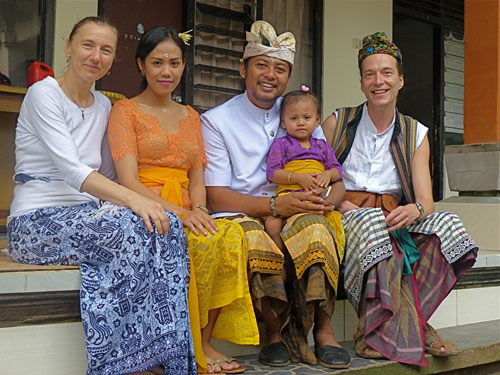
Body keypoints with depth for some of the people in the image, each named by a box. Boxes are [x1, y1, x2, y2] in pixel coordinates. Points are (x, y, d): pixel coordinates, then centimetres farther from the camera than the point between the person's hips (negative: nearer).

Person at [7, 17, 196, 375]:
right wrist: (133, 199, -33)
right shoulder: (44, 94, -6)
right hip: (37, 223, -6)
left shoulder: (103, 105, 16)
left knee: (166, 225, -23)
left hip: (84, 219, 6)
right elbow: (71, 170, -20)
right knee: (127, 228, -34)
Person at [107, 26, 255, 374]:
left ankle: (204, 342, -17)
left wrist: (198, 210, -10)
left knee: (232, 234, -27)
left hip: (186, 212, 5)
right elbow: (129, 181, -8)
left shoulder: (190, 116, 22)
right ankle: (196, 347, -15)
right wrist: (178, 213, -21)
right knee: (206, 242, -32)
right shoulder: (126, 111, 5)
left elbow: (197, 176, 14)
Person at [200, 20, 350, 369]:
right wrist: (276, 205, -21)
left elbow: (336, 179, 12)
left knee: (312, 228, -33)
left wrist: (326, 199, -13)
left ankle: (323, 330, -19)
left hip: (298, 214, 2)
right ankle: (276, 332, -14)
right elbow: (216, 197, -7)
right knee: (254, 241, -37)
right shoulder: (216, 121, 3)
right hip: (242, 216, -2)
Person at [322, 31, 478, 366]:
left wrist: (414, 209, -24)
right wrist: (342, 204, -15)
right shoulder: (337, 124, 7)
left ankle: (380, 331, -27)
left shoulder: (415, 135, 11)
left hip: (395, 217, 3)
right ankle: (415, 329, -31)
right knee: (373, 223, -37)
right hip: (346, 215, -2)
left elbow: (426, 202, 1)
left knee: (447, 225, -27)